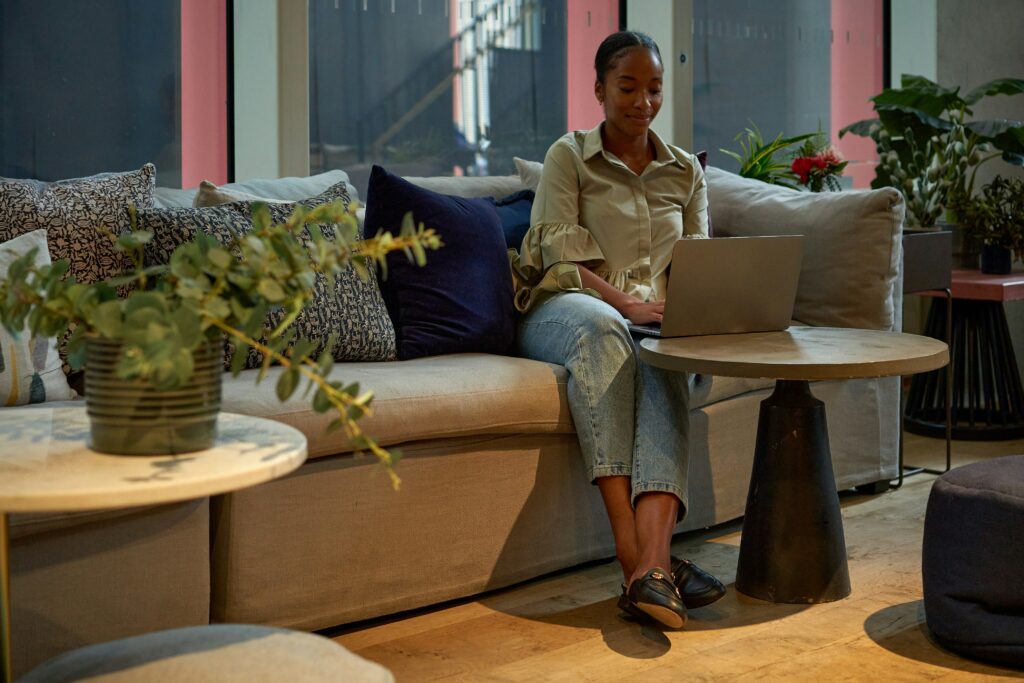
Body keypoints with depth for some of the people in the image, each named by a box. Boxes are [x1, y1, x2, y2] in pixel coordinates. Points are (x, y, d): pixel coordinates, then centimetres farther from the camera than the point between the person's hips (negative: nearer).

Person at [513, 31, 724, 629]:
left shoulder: (686, 171, 19)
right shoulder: (569, 157, 7)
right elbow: (562, 257, -6)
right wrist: (623, 302, -23)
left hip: (654, 319, 3)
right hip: (565, 311, -2)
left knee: (666, 364, -36)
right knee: (601, 329, -40)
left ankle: (650, 565, -55)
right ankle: (636, 555, -47)